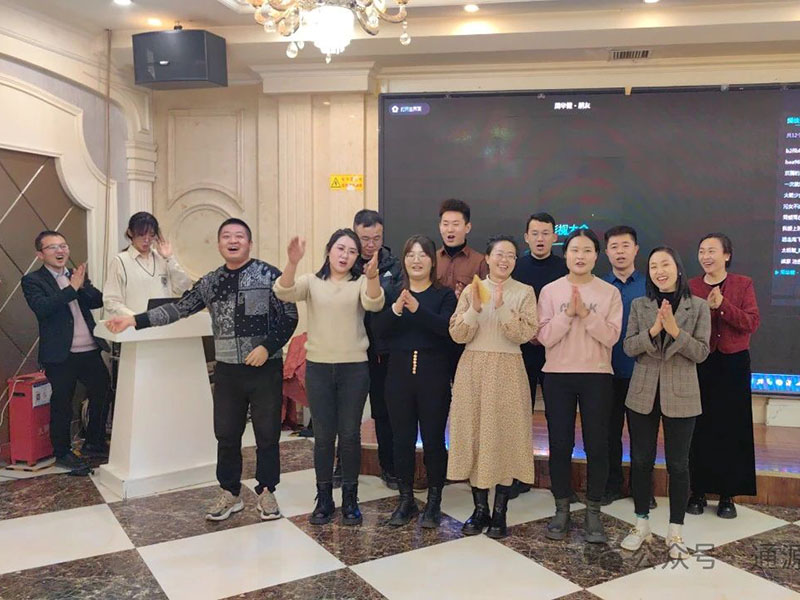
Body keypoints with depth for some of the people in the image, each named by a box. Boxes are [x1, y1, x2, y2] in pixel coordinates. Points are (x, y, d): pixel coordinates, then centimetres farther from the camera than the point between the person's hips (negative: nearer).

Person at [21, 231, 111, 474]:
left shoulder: (76, 276, 14)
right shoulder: (33, 281, -3)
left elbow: (99, 300, 6)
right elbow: (41, 307, -20)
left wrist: (83, 285, -12)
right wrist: (72, 288, -20)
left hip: (90, 351, 5)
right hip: (60, 355, -5)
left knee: (102, 394, 9)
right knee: (62, 404, 4)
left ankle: (94, 443, 26)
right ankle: (63, 453, 20)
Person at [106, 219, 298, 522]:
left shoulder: (269, 275, -6)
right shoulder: (210, 282, 7)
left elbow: (289, 317, -7)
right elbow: (179, 308, 7)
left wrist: (267, 347, -17)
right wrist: (134, 320, 1)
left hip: (265, 369, -4)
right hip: (227, 370, 4)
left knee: (267, 434, 6)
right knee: (226, 434, 11)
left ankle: (266, 492, 23)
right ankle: (230, 493, 28)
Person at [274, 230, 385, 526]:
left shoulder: (360, 283, 1)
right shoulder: (312, 281, 4)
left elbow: (374, 304, -20)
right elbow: (284, 293, -15)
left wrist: (372, 276, -40)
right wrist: (293, 262, -33)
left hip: (354, 368, -1)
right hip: (318, 367, 1)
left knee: (350, 434, 5)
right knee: (323, 435, 7)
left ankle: (350, 500, 20)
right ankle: (324, 499, 21)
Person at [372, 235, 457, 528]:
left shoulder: (444, 295, 1)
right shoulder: (393, 294, 9)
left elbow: (446, 327, -16)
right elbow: (379, 330, -4)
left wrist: (418, 309, -29)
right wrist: (395, 310, -22)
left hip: (434, 374, -3)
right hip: (399, 372, 3)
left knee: (433, 439, 2)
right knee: (402, 439, 8)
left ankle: (434, 502, 16)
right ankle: (406, 500, 22)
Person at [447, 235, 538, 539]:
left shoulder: (524, 292, 3)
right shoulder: (471, 290, 7)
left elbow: (525, 334, -9)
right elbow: (457, 334, -1)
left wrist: (501, 308, -20)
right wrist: (475, 308, -16)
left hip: (507, 371, -2)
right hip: (473, 369, 2)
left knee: (504, 436, -1)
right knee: (474, 434, 4)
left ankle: (499, 512, 11)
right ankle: (480, 509, 17)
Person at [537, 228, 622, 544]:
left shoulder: (610, 292, 2)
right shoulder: (550, 291, 2)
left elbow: (610, 336, -8)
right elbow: (545, 337, -5)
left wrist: (585, 313, -17)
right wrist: (568, 313, -16)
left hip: (596, 376, 0)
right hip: (558, 376, 1)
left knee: (597, 446, 2)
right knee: (560, 445, 6)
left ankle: (593, 511, 16)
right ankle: (562, 508, 20)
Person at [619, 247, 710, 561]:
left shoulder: (698, 306, -1)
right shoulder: (639, 305, 4)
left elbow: (701, 352, -6)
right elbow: (628, 347, -2)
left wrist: (675, 331, -20)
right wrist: (653, 330, -18)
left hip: (681, 396, -2)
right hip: (642, 394, 2)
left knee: (678, 464, 5)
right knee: (640, 460, 9)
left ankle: (675, 531, 19)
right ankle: (641, 523, 25)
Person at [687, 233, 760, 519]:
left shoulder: (743, 284, 1)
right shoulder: (690, 286, 4)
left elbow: (752, 323, -10)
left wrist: (722, 306, -20)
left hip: (733, 364, 0)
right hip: (698, 364, 1)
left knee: (732, 428, 3)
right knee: (699, 428, 3)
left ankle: (728, 495, 14)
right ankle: (698, 491, 15)